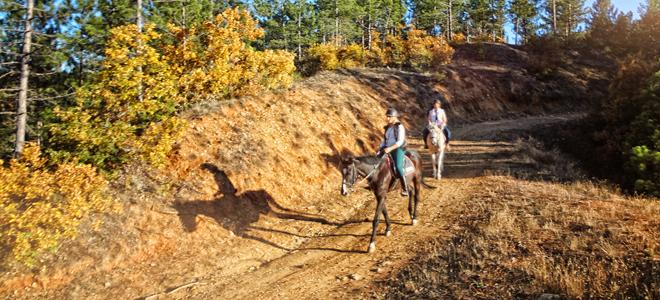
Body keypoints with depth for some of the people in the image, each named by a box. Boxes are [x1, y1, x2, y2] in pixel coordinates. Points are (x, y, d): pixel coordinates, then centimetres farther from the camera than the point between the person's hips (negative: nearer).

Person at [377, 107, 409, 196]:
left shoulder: (400, 126, -7)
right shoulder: (387, 127, 15)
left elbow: (400, 141, -16)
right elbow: (384, 140, 21)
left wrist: (390, 148, -27)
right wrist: (380, 149, 6)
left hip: (398, 149, -8)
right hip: (388, 150, 8)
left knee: (398, 166, -28)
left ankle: (405, 189, -20)